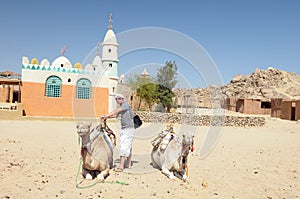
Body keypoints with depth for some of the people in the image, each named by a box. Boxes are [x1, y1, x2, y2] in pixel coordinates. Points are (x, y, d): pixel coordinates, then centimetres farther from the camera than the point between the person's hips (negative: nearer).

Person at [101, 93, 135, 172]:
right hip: (123, 129, 9)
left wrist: (106, 115, -20)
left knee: (124, 147, -12)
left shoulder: (126, 104, -10)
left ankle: (121, 166, -12)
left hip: (128, 129, -9)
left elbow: (116, 111, -19)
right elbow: (115, 115, 23)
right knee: (128, 147, 13)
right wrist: (106, 117, 9)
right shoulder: (122, 107, 17)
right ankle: (128, 164, 19)